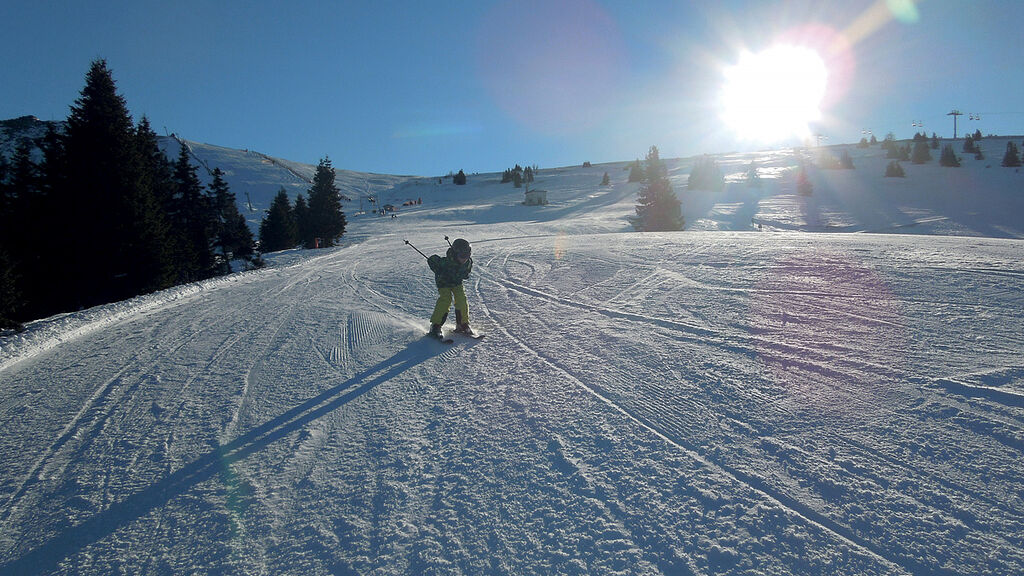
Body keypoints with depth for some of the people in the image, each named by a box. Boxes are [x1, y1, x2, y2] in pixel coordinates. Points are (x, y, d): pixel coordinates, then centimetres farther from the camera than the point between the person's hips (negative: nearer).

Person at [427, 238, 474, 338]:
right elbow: (431, 260, -26)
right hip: (444, 283, -5)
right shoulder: (446, 261, -35)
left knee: (462, 300, -7)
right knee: (445, 300, -20)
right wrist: (439, 272, -26)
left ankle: (463, 324, 8)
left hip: (457, 283, 5)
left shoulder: (468, 262, -17)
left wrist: (464, 275, -11)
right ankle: (435, 326, -11)